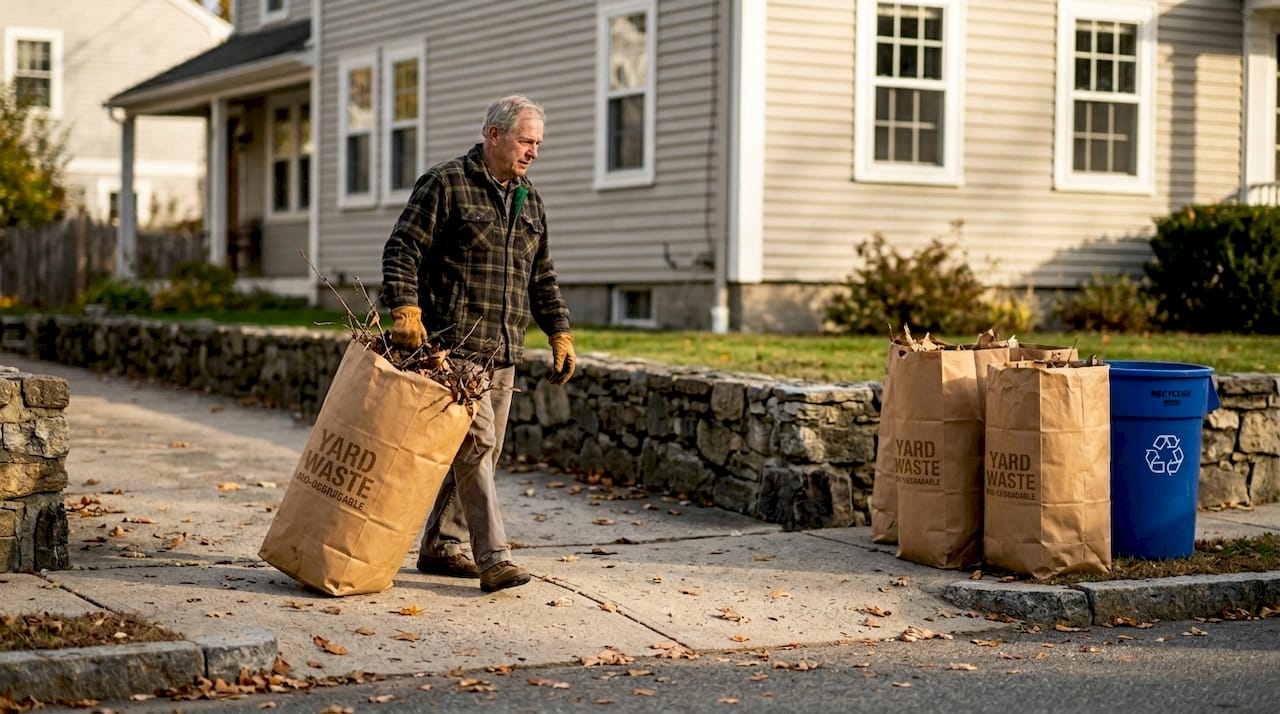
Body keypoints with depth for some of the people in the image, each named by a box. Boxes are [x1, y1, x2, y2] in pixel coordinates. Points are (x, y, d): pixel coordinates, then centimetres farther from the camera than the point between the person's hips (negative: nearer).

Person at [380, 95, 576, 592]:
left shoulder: (528, 200, 18)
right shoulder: (444, 184, -4)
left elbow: (542, 277, 24)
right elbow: (402, 250, -9)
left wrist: (559, 333, 16)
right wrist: (405, 309, -21)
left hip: (503, 350, 8)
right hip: (453, 344, -8)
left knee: (484, 450, 10)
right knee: (474, 443, -14)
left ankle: (441, 546, 21)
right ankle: (492, 556, -16)